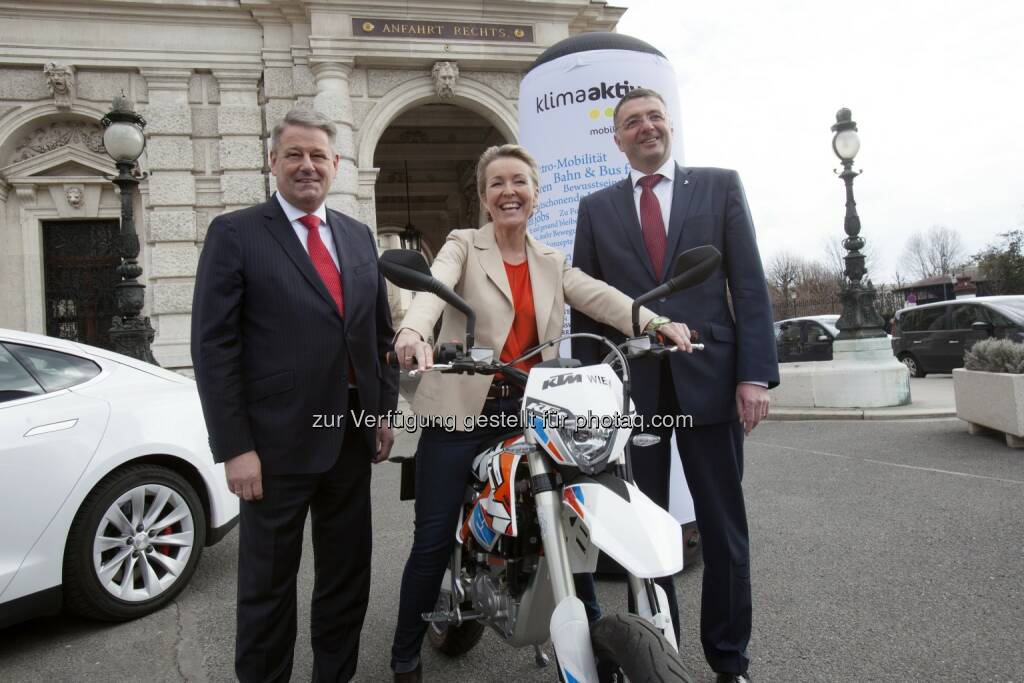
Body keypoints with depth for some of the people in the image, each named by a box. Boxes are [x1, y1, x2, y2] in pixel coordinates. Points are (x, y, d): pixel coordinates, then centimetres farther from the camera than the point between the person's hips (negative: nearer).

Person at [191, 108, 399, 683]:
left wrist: (384, 410, 7)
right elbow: (214, 346, -9)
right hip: (277, 441, -5)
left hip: (353, 436, 5)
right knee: (269, 582, 11)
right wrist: (235, 447, -14)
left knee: (349, 576, 17)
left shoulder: (359, 237, 11)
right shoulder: (236, 233, -4)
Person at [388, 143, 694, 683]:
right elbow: (433, 289, -21)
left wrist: (657, 323, -25)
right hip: (460, 412, -3)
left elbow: (600, 297, -5)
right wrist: (413, 331, -44)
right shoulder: (463, 246, 1)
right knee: (434, 540, 1)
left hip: (528, 411, 4)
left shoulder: (553, 263, 12)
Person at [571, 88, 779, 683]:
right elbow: (585, 306, 9)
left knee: (724, 529, 7)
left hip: (710, 378, -1)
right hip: (630, 386, 2)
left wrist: (755, 373, -8)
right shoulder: (597, 208, 12)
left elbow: (750, 285, 1)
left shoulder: (720, 186, 8)